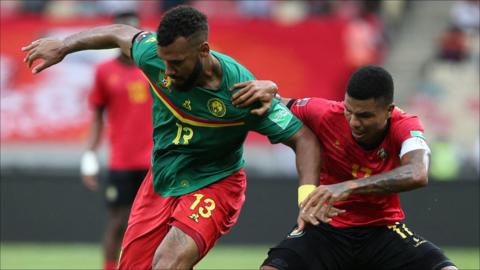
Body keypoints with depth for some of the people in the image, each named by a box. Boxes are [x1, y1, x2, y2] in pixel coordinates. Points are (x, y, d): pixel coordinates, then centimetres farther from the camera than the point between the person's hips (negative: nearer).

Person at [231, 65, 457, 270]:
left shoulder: (405, 126, -17)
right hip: (326, 227, 0)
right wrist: (268, 92, -18)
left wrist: (348, 187, -48)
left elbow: (418, 175, -38)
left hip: (383, 230, 0)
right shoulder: (326, 114, -12)